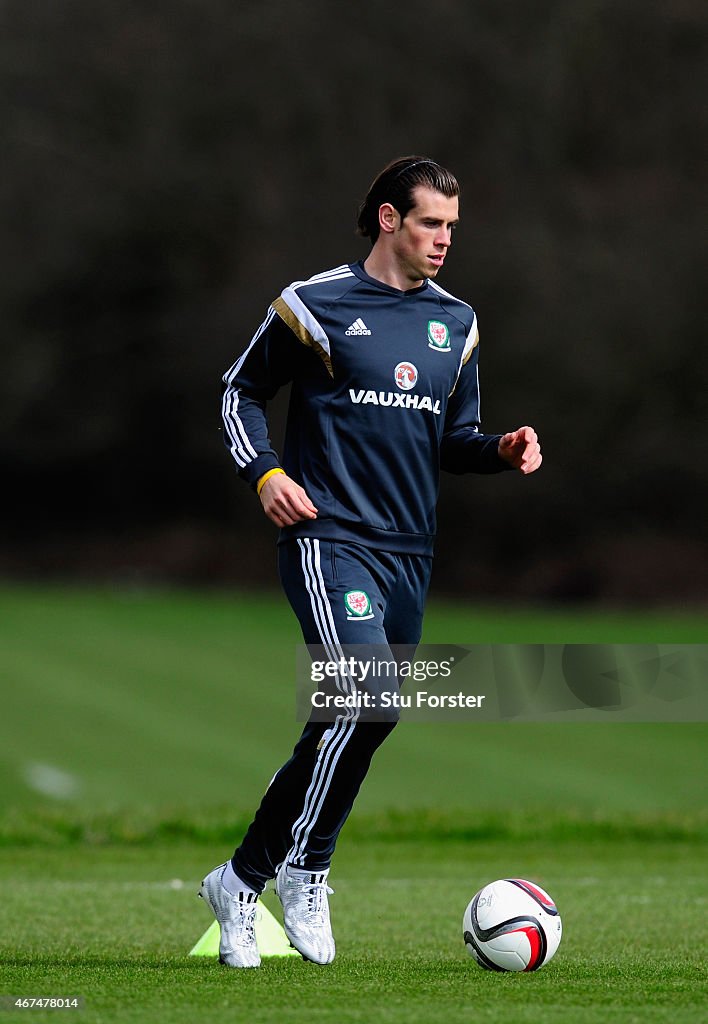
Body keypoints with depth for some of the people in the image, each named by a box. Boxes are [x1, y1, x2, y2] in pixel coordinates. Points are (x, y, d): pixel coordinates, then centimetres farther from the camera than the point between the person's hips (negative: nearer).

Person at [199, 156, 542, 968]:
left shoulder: (455, 322, 14)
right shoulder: (315, 304, -2)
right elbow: (242, 391, 7)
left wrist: (502, 450, 2)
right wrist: (263, 472, -7)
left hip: (407, 553, 6)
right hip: (329, 536, -6)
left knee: (357, 725, 5)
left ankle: (242, 883, 17)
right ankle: (304, 872, -8)